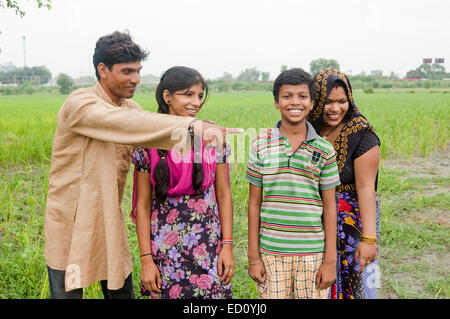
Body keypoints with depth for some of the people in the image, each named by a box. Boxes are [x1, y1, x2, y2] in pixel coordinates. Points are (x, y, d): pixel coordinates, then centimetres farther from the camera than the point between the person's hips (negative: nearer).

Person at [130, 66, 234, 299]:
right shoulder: (149, 144, -4)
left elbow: (224, 195, 2)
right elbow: (143, 205, -2)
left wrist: (228, 245, -2)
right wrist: (146, 258, -4)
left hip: (209, 248, 1)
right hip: (165, 249, -1)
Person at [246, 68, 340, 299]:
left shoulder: (324, 150, 0)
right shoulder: (261, 147, -1)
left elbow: (329, 207, 3)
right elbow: (254, 203, 2)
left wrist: (330, 260, 0)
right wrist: (253, 257, 1)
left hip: (312, 254, 0)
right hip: (271, 253, 0)